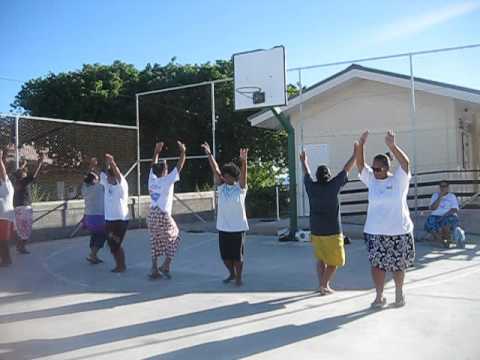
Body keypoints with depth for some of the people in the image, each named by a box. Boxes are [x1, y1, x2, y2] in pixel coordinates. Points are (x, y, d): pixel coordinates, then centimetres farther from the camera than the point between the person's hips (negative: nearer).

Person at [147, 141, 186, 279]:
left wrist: (157, 151, 30)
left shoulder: (152, 179, 6)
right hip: (163, 215, -6)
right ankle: (166, 265, 9)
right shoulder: (167, 180, -9)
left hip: (152, 215, 6)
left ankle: (154, 269, 11)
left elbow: (153, 166, 23)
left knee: (155, 243, 12)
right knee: (173, 239, 13)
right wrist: (183, 151, 4)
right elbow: (179, 166, -5)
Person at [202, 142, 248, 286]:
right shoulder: (221, 187, 4)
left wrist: (244, 160, -38)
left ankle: (238, 277, 19)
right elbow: (215, 169, -3)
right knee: (225, 254, 11)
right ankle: (231, 274, 33)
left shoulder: (240, 187, -4)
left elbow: (243, 174, -21)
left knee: (238, 254, 3)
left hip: (238, 227, -4)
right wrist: (209, 154, -10)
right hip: (223, 227, 4)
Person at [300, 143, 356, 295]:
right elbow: (346, 169, -2)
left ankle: (322, 284, 18)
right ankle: (324, 286, 3)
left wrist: (304, 161, 37)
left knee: (320, 259, 18)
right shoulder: (333, 186, -11)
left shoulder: (311, 187, -2)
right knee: (334, 261, 8)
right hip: (332, 231, -4)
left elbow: (306, 174, 18)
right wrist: (356, 153, 9)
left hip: (315, 231, 4)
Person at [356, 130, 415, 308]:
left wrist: (392, 145, -36)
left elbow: (406, 163, -22)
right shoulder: (371, 180, 3)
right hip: (375, 232, 2)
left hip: (399, 231, -2)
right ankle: (379, 297, 15)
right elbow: (360, 164, -7)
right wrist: (361, 144, -22)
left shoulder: (399, 180, -6)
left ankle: (399, 293, 32)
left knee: (398, 265, 11)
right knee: (376, 264, 2)